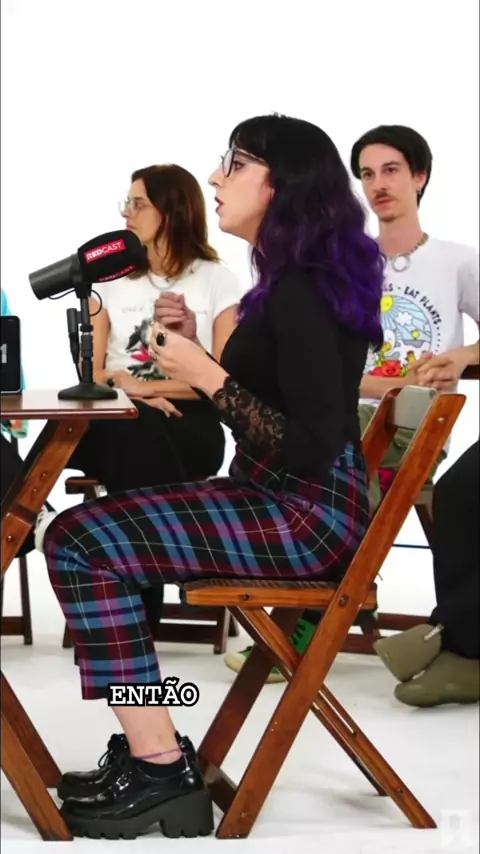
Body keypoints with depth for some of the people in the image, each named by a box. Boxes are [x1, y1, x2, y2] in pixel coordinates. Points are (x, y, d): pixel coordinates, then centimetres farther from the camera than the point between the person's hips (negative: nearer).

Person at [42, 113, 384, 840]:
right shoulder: (295, 278, 12)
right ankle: (147, 754, 6)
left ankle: (160, 772, -10)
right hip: (287, 499, 10)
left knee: (81, 542, -16)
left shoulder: (301, 293, -19)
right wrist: (196, 361, 8)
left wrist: (209, 377, -21)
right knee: (87, 532, 7)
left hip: (309, 513, -10)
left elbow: (310, 449, -24)